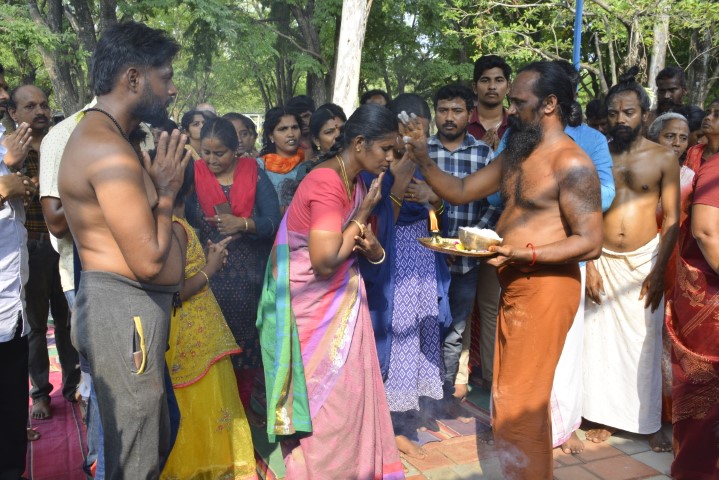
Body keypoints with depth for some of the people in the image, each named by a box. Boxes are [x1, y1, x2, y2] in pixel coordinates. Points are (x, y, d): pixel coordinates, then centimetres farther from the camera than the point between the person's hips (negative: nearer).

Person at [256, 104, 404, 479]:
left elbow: (373, 252, 12)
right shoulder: (327, 183, -22)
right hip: (315, 309, -8)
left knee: (349, 393, 14)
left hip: (341, 304, 8)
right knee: (325, 401, 5)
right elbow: (325, 262, -28)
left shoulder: (355, 183, 7)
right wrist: (364, 214, -19)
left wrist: (371, 246, -12)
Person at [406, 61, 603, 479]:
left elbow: (590, 242, -17)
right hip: (514, 286, 9)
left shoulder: (572, 163, -14)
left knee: (519, 403, -3)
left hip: (546, 287, -9)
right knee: (512, 396, 18)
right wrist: (424, 161, 2)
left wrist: (526, 253, -27)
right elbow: (460, 191, 15)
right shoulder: (516, 154, 13)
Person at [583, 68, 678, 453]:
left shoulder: (664, 158, -1)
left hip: (644, 260, -1)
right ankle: (604, 416, 20)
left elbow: (672, 219, -2)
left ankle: (650, 422, 19)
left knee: (646, 342, 5)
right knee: (600, 338, 5)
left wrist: (659, 271, -9)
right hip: (603, 260, 1)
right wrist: (589, 264, -5)